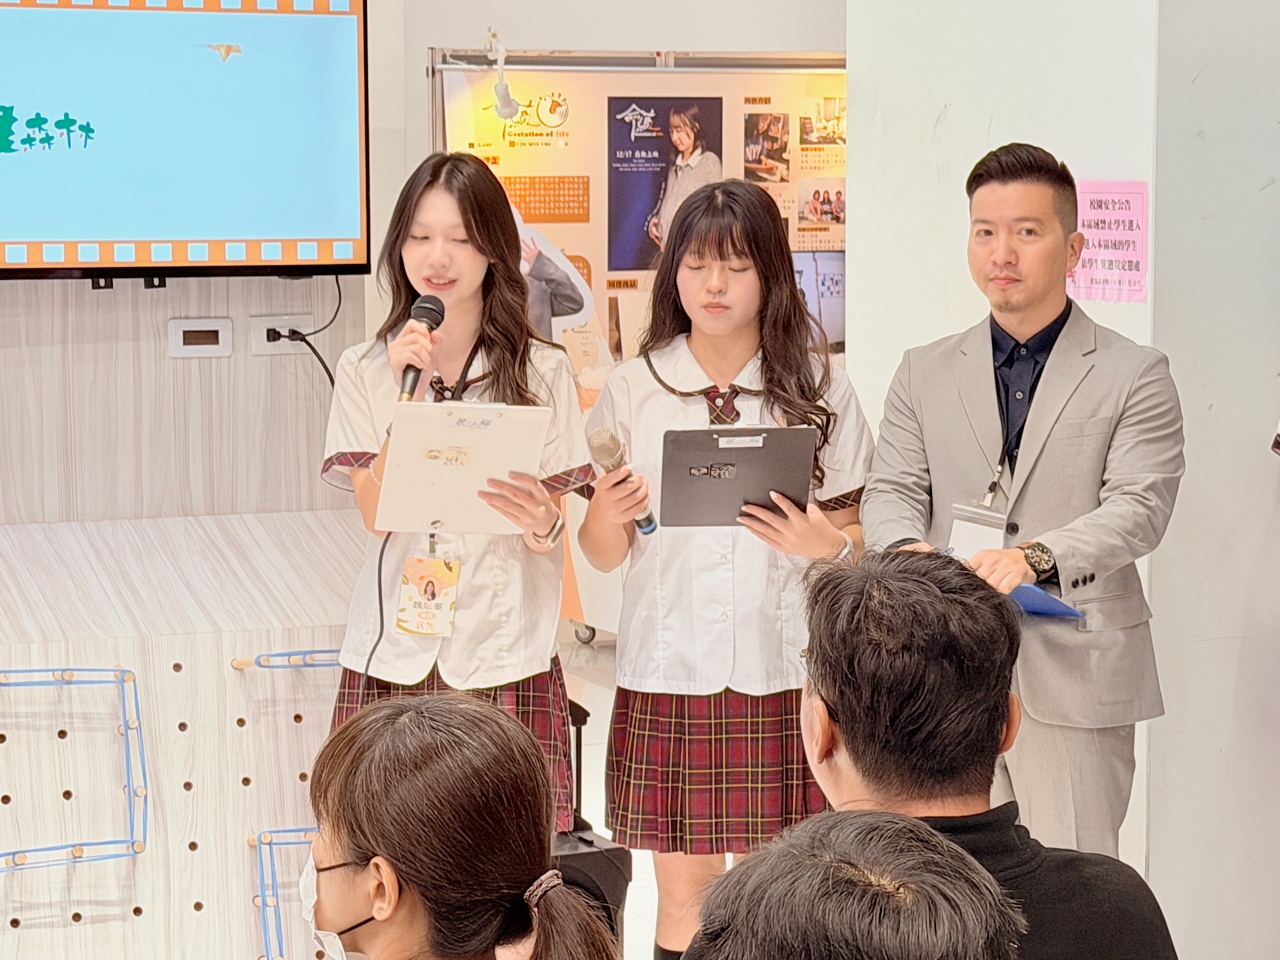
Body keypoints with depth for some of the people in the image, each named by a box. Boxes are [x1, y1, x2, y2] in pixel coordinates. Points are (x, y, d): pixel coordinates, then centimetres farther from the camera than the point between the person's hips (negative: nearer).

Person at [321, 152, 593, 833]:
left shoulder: (541, 372, 6)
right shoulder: (364, 370, 7)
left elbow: (552, 528, 6)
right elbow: (374, 513, -2)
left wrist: (542, 524, -18)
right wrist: (408, 394, -11)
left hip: (505, 655, 0)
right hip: (393, 654, 1)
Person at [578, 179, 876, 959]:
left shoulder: (819, 388, 4)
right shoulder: (634, 390, 5)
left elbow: (864, 536, 5)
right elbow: (603, 554, 7)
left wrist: (827, 544, -17)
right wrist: (608, 512, -15)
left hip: (781, 668, -1)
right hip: (668, 667, 1)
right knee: (683, 886, 5)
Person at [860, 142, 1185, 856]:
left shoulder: (1134, 375, 3)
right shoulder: (925, 374, 15)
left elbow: (1140, 507, -8)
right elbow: (892, 490, 8)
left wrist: (1037, 556, -26)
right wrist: (909, 548, -16)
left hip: (1074, 674, -3)